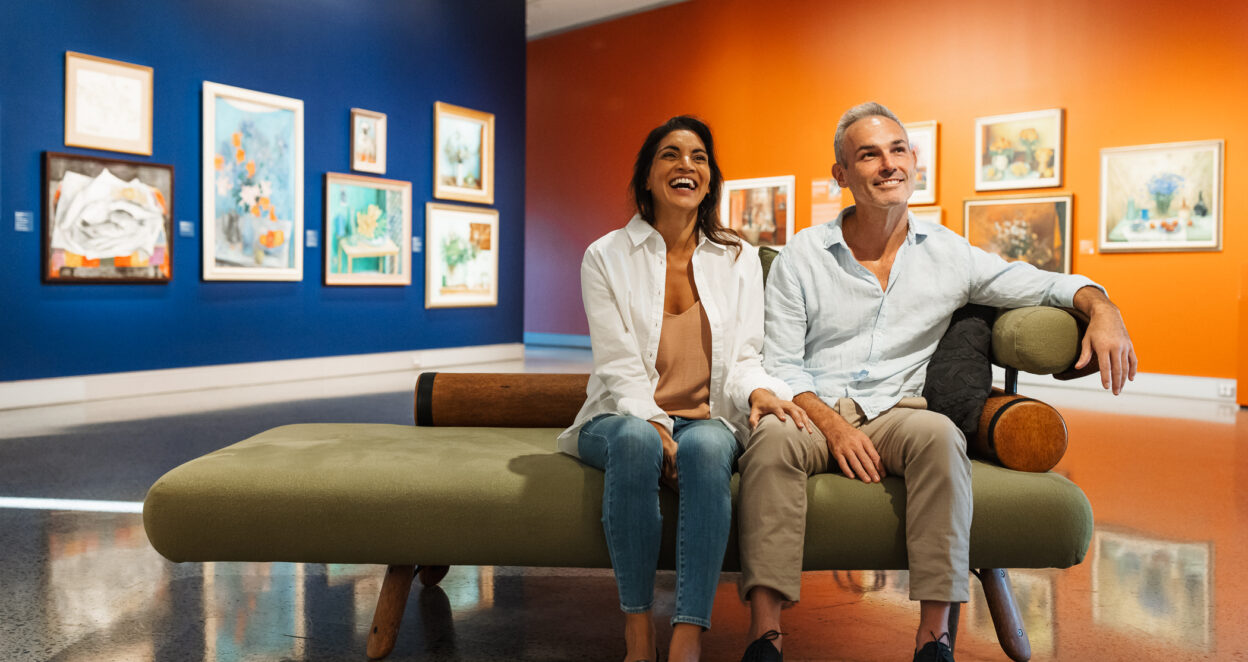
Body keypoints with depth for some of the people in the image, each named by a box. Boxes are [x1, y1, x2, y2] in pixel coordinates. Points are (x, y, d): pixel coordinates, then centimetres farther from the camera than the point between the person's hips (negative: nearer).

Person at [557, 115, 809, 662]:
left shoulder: (740, 260, 10)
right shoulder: (606, 258, 2)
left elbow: (743, 357, 4)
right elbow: (618, 367, -6)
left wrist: (757, 391, -20)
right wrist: (657, 427, -23)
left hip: (706, 419, 2)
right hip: (626, 417, -1)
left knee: (708, 445, -35)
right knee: (635, 440, -37)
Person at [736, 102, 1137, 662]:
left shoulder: (949, 255, 8)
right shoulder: (802, 255, 3)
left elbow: (1047, 283, 14)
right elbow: (780, 364, -1)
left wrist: (1102, 309, -10)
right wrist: (833, 427, -16)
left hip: (893, 415, 1)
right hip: (812, 410, -1)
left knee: (940, 433, -33)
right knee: (772, 436, -34)